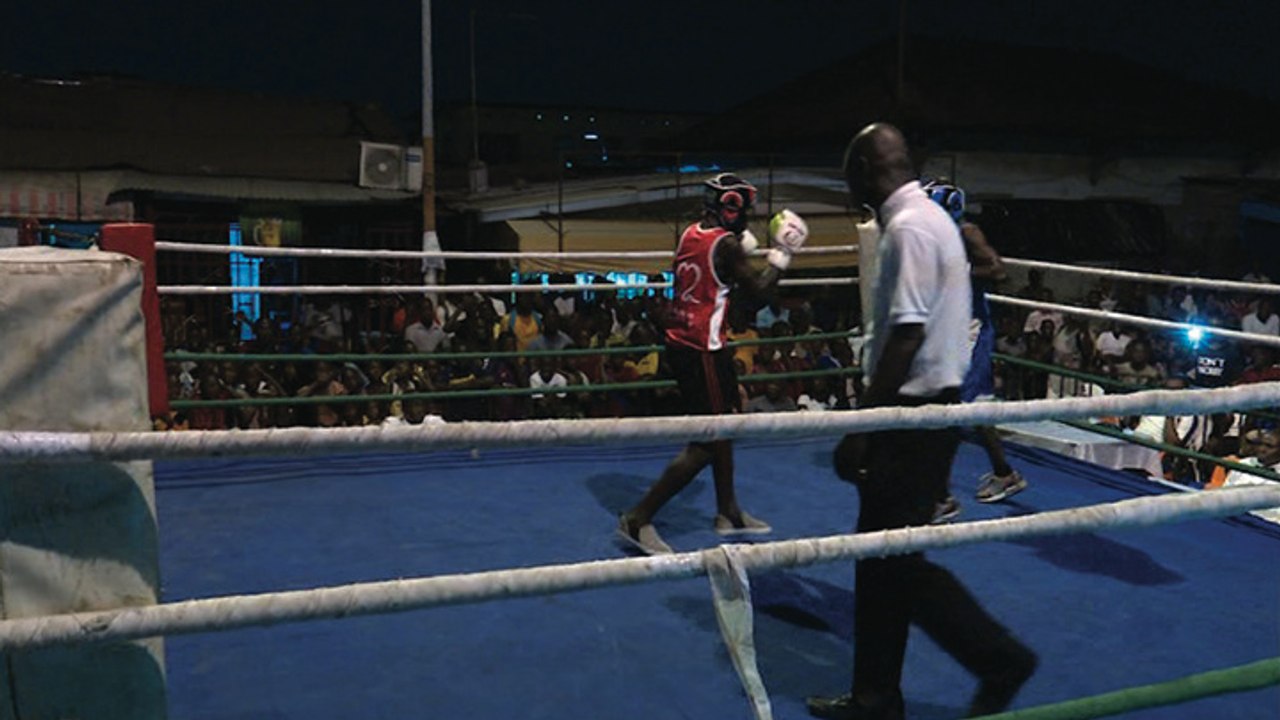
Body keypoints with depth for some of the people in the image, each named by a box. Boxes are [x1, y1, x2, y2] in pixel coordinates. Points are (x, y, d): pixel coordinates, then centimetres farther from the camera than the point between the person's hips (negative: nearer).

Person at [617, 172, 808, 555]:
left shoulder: (691, 233, 8)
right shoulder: (726, 244, -15)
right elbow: (758, 288, -6)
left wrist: (745, 244, 19)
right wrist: (782, 254, 7)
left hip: (682, 344, 9)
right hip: (702, 351, -9)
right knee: (706, 443, -2)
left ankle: (728, 513, 32)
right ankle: (638, 519, -1)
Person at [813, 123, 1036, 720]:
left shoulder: (908, 228, -17)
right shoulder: (931, 217, 14)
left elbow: (905, 337, -23)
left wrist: (861, 427, -18)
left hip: (914, 413, -10)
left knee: (895, 558, -1)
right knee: (878, 555, 14)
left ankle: (999, 659, 14)